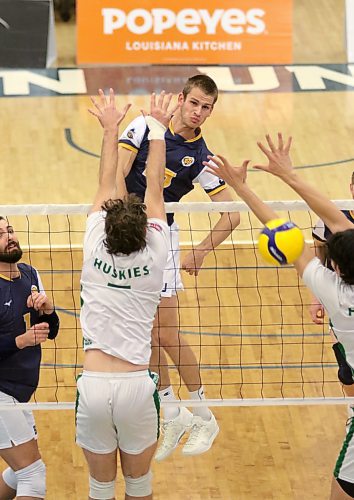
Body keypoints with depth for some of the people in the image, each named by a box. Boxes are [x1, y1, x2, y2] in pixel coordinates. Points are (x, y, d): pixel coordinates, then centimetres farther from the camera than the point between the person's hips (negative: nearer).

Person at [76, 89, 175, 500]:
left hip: (93, 386, 1)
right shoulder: (154, 255, -5)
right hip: (136, 386, -1)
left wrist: (111, 129, 22)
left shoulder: (95, 250, -4)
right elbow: (154, 186, 6)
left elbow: (108, 186, 11)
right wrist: (157, 129, 17)